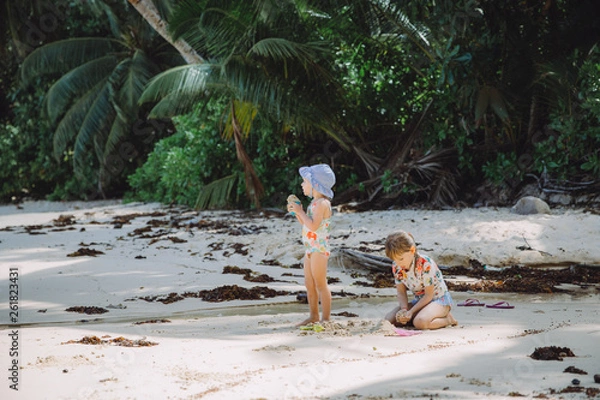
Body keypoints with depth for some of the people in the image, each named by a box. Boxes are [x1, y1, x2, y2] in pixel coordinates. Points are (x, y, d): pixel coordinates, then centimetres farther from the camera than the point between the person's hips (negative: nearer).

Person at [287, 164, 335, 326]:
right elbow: (306, 224, 20)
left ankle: (326, 318, 0)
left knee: (320, 284, -5)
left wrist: (300, 211, -20)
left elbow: (313, 226, -27)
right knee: (309, 284, 13)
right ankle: (314, 316, 21)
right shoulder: (314, 202, 14)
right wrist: (297, 212, 7)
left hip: (319, 249, -10)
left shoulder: (322, 203, -16)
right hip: (310, 249, 10)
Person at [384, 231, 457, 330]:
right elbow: (401, 293, -1)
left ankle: (447, 319, -8)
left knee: (420, 322, -37)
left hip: (439, 299, -6)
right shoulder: (396, 267, -9)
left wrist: (411, 312, -28)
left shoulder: (425, 264, -27)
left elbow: (429, 295, -21)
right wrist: (404, 310, -22)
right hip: (419, 300, 7)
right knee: (389, 320, -14)